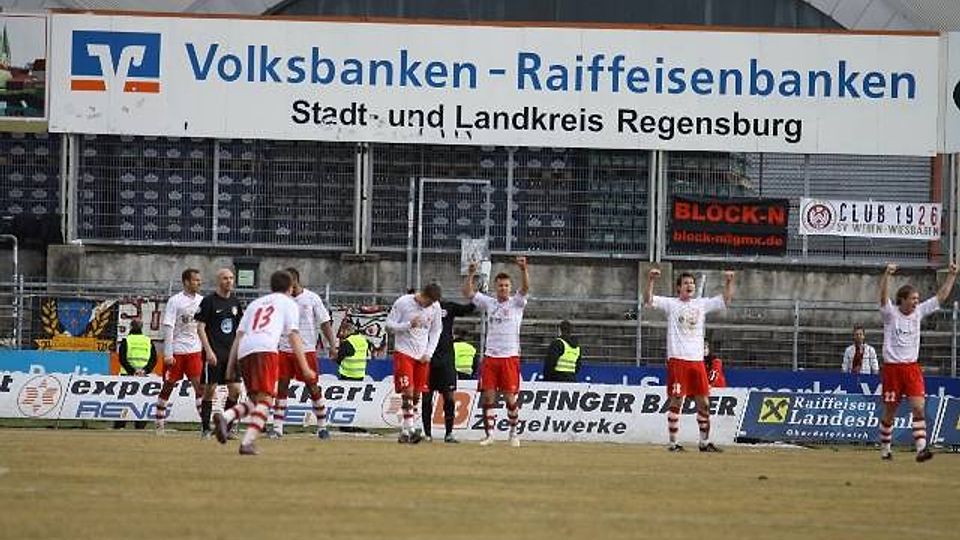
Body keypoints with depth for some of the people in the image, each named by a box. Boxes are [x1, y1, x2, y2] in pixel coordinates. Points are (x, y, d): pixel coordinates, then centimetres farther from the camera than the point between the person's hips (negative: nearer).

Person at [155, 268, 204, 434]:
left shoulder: (201, 301, 6)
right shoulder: (175, 301, -8)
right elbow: (168, 327, -10)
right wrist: (168, 355, -14)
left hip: (194, 350, 3)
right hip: (176, 351, -3)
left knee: (199, 386, -7)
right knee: (167, 387, 5)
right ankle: (159, 424, 15)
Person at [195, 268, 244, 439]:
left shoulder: (234, 301, 12)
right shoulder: (209, 301, -5)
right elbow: (200, 327, -8)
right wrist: (208, 351, -16)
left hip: (231, 352, 5)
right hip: (214, 352, -5)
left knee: (235, 389, -1)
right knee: (210, 389, -4)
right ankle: (205, 428, 3)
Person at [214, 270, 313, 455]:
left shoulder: (255, 303, 33)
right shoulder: (288, 303, 19)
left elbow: (239, 335, 24)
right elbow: (293, 336, 7)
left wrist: (230, 366, 21)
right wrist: (305, 368, 2)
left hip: (243, 352, 6)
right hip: (266, 349, -6)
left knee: (255, 399, 17)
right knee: (265, 399, -9)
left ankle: (226, 417, -9)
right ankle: (247, 443, -25)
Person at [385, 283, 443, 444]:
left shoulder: (435, 307, 1)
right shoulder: (403, 302, -10)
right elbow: (389, 325, -6)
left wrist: (428, 353, 2)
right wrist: (409, 325, -22)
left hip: (422, 356, 4)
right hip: (404, 352, -4)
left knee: (416, 394, 4)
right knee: (407, 391, -14)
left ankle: (404, 432, 10)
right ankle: (410, 430, -19)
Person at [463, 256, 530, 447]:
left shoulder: (516, 303, 3)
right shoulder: (489, 303, 10)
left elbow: (525, 288, -15)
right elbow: (468, 293, 5)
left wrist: (524, 270, -32)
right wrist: (470, 274, -11)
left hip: (510, 357, -3)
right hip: (490, 356, 3)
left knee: (510, 397, -2)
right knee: (487, 397, 0)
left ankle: (514, 433, 10)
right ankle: (489, 434, 7)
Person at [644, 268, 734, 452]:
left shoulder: (702, 304, 14)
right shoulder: (671, 304, 3)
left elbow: (725, 300, 13)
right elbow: (648, 300, -8)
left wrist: (729, 282, -1)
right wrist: (651, 281, -23)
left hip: (697, 360, 4)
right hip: (677, 360, -4)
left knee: (704, 403, 6)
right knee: (676, 402, -3)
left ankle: (704, 442, 15)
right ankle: (673, 443, 2)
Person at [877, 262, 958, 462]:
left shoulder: (918, 312, 8)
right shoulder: (890, 313, -5)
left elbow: (941, 297, 11)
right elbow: (883, 296, -24)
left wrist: (951, 276, 3)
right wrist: (887, 274, -40)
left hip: (912, 367, 3)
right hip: (892, 367, -3)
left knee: (919, 408, -12)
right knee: (890, 412, 6)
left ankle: (921, 448, -17)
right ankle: (885, 449, 20)